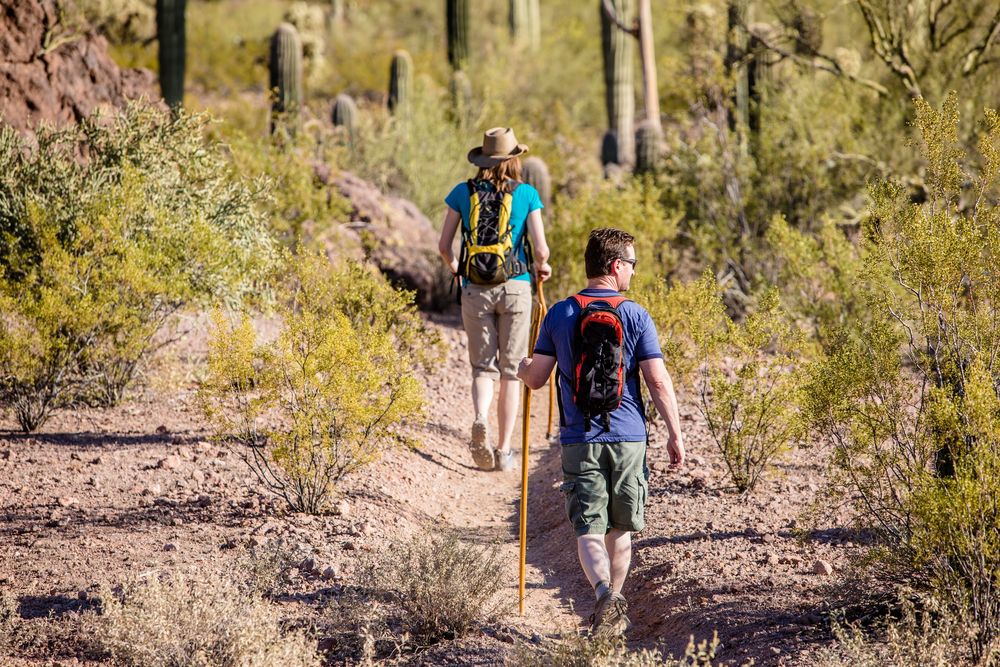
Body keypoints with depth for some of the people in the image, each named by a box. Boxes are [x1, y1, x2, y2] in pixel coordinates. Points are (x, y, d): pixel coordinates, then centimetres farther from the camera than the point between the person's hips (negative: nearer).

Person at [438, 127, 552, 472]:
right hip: (515, 288, -1)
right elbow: (540, 249, -6)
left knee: (483, 367, 9)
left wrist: (453, 266, 27)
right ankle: (504, 450, 10)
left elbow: (444, 245, 5)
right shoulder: (526, 194, -1)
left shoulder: (463, 193, 4)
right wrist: (543, 267, 17)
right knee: (511, 370, 9)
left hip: (475, 289, 1)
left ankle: (480, 420, -22)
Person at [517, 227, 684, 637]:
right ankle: (614, 615, 23)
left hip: (580, 440, 0)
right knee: (621, 527, 16)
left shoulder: (560, 315, 1)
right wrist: (675, 434, 0)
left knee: (589, 530, -2)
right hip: (627, 438, 0)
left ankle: (605, 592, -28)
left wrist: (521, 368, 26)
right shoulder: (634, 316, -4)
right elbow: (658, 381, -8)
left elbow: (536, 379, 2)